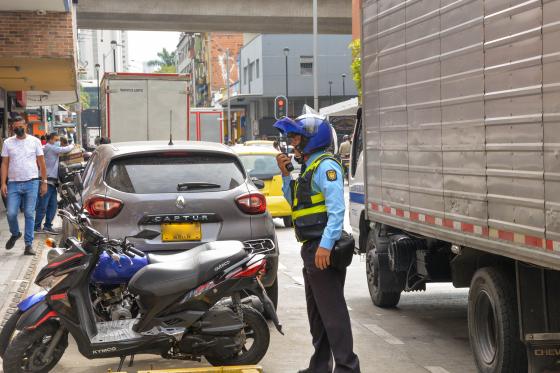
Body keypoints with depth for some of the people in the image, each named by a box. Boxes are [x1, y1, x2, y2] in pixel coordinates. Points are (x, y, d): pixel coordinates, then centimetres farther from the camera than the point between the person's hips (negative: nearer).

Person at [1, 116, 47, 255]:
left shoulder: (35, 141, 5)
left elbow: (41, 163, 7)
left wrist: (44, 182, 2)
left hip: (31, 183, -1)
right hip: (13, 183, 1)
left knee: (29, 214, -1)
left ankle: (29, 244, 4)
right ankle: (15, 234, 24)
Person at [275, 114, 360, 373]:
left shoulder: (326, 166, -13)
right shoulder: (307, 168, 19)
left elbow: (337, 208, -22)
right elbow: (295, 203, 24)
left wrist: (326, 245, -29)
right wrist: (285, 174, 13)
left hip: (323, 249, -11)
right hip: (311, 249, 11)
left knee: (332, 312, -11)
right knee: (316, 312, 16)